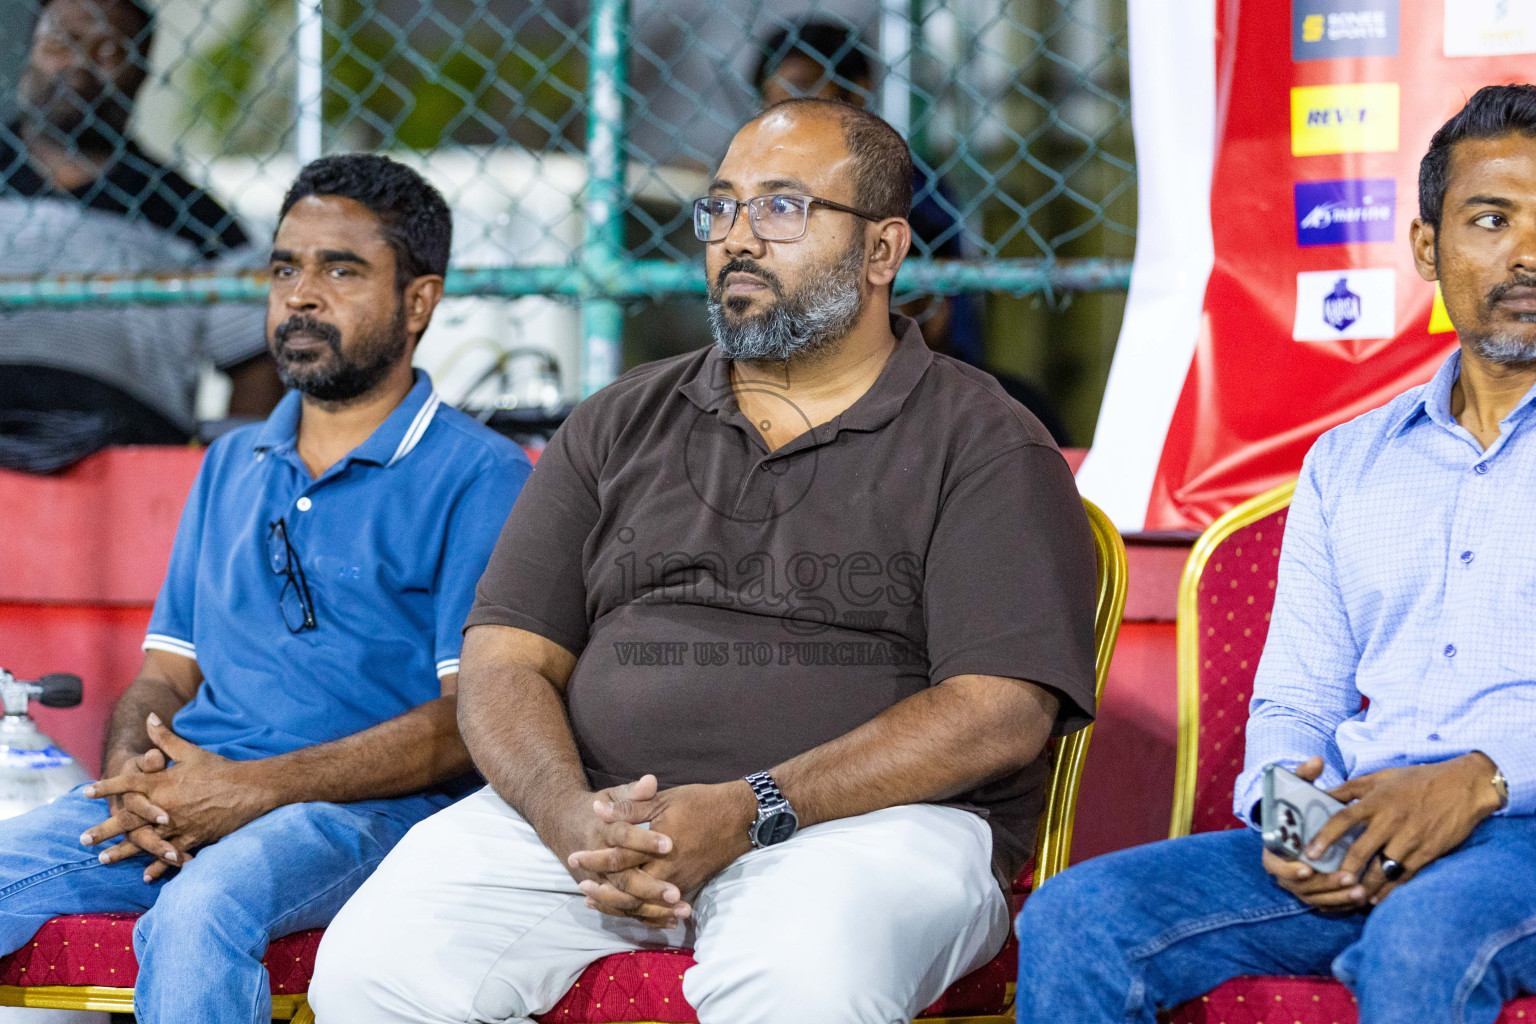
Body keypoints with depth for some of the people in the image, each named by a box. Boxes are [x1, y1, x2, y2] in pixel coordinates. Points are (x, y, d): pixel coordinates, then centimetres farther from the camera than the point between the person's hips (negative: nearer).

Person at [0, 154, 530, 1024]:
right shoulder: (231, 467, 24)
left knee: (197, 913, -37)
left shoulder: (480, 477, 3)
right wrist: (135, 781, -4)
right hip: (183, 802, 6)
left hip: (366, 813, -6)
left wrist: (254, 789, -16)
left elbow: (471, 720, -8)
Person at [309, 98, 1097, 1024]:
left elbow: (1001, 711, -6)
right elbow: (505, 658, 12)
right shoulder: (621, 427, 20)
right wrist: (570, 816, -11)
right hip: (592, 817, 4)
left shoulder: (985, 444, 6)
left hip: (865, 822, -4)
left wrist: (751, 812, -17)